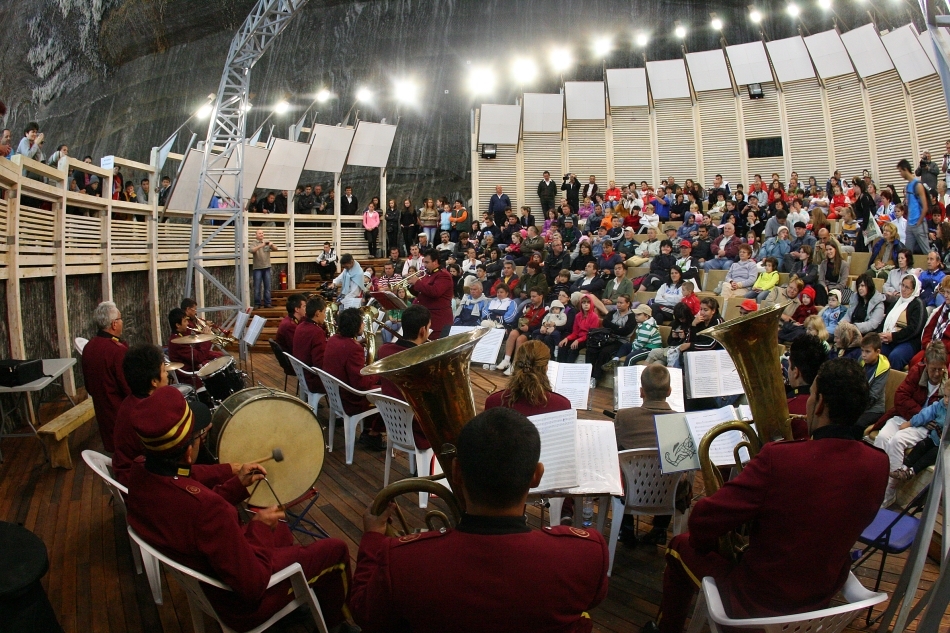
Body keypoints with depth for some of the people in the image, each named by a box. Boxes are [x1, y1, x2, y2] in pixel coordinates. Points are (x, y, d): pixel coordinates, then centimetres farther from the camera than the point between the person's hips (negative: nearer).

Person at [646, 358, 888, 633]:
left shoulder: (778, 458, -31)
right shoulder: (878, 464, -14)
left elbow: (702, 521, -26)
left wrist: (703, 543, -4)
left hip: (759, 603, -6)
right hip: (826, 596, 6)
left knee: (682, 546, 19)